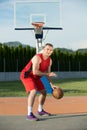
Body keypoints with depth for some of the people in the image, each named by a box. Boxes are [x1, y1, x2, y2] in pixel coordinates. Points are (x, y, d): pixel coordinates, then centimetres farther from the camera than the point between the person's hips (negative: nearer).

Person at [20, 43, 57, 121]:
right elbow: (35, 72, -37)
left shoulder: (50, 60, -1)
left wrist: (51, 84, 1)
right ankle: (29, 114, -24)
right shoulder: (37, 57, -28)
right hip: (27, 75, -9)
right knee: (33, 91, -28)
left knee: (44, 92, 13)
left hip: (36, 77, 9)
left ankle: (40, 110, 33)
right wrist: (48, 74, -31)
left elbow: (47, 73, 7)